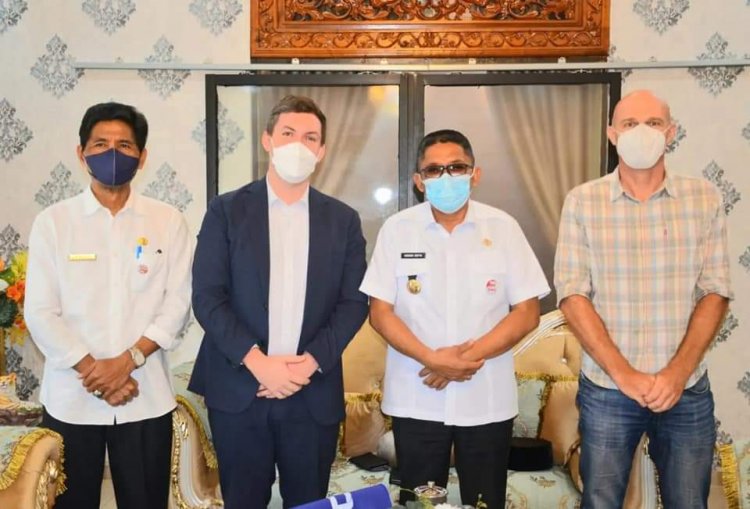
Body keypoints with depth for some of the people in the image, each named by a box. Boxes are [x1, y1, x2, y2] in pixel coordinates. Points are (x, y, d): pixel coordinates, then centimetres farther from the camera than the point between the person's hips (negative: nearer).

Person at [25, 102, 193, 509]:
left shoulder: (168, 221, 2)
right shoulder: (52, 222, 2)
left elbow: (177, 304, -2)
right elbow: (39, 312, -2)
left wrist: (128, 360, -13)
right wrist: (91, 370, -11)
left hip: (146, 398, 0)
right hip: (70, 398, 0)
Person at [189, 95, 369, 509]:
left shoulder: (343, 220, 7)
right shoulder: (227, 210, 1)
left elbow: (354, 302, 2)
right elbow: (207, 297, -5)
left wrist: (311, 362, -11)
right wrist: (257, 362, -14)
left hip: (314, 394, 2)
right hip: (238, 390, -1)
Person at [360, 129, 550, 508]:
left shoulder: (503, 228, -2)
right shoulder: (397, 229, -2)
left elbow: (527, 312, -3)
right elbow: (380, 312, -3)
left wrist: (471, 356, -15)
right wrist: (432, 359, -16)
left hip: (487, 399, 0)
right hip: (416, 399, 0)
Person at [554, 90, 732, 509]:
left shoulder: (705, 198, 1)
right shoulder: (583, 202, -3)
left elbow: (716, 292, -1)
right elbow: (572, 294, -7)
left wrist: (677, 372, -12)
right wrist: (623, 374, -13)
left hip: (688, 390, 1)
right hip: (607, 388, -1)